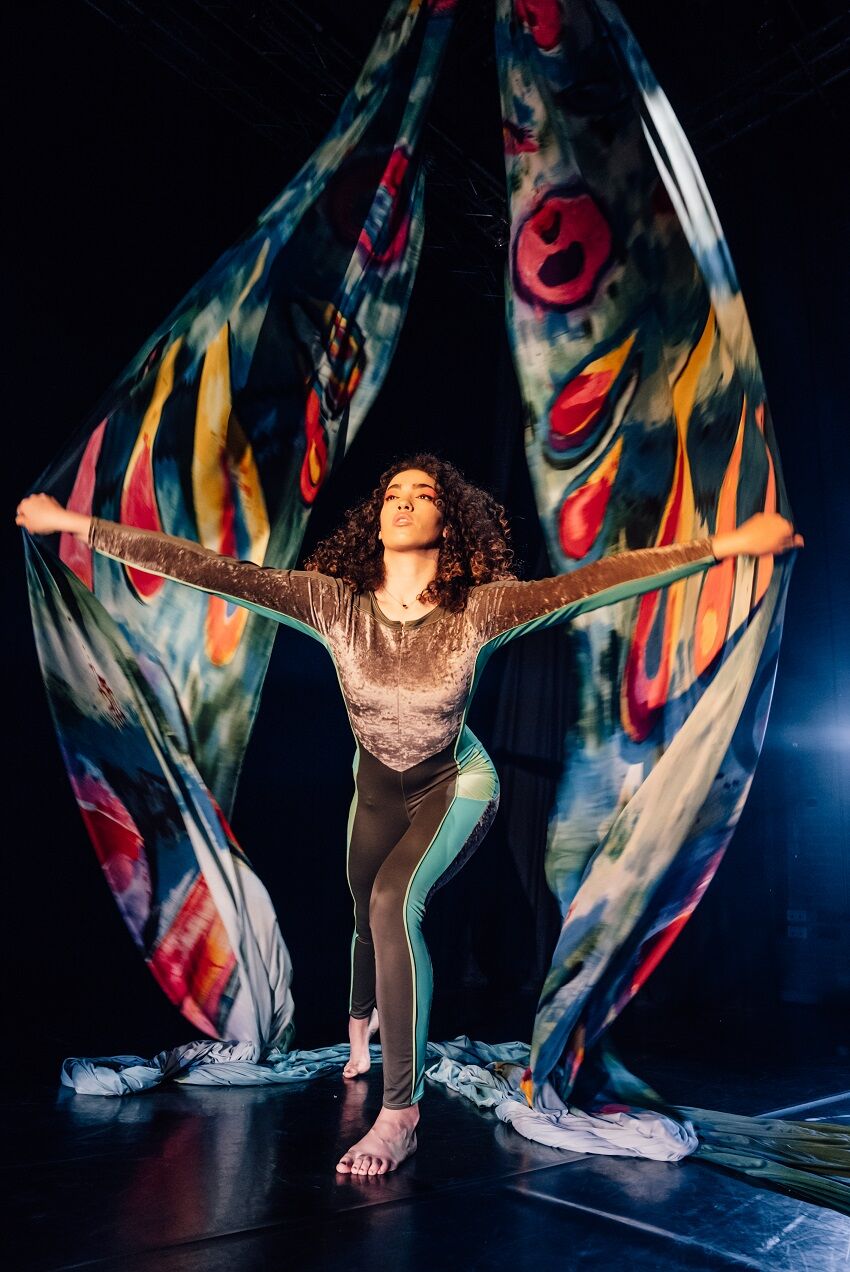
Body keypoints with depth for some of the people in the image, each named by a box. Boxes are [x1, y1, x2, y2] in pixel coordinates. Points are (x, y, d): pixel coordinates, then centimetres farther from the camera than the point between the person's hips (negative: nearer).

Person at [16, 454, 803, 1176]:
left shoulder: (479, 608, -27)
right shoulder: (333, 599, -23)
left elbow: (598, 579, -32)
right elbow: (213, 571, -26)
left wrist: (724, 546, -36)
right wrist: (79, 526, -28)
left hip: (456, 786, -3)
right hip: (378, 788, 3)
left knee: (394, 903, -27)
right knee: (371, 916, 22)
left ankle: (401, 1112, -10)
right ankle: (362, 1027, 57)